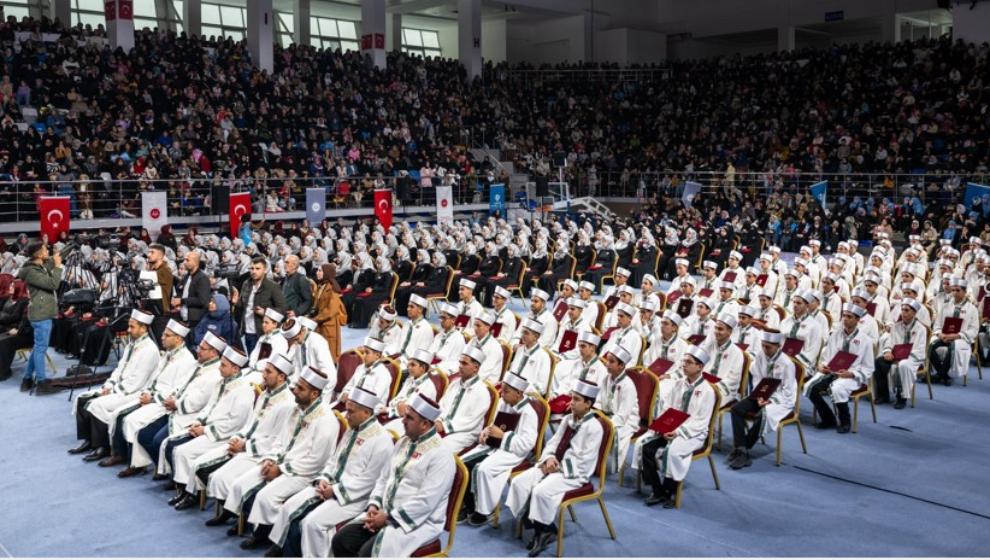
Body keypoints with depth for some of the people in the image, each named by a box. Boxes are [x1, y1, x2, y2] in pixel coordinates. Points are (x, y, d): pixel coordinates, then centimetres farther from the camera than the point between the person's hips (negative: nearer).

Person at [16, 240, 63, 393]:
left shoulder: (41, 267, 12)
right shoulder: (31, 271, -16)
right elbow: (53, 284, -23)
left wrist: (55, 262, 12)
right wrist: (58, 266, -15)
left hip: (44, 312, 10)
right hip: (41, 313, -10)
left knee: (38, 347, 15)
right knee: (41, 348, -6)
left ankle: (28, 379, 21)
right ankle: (42, 383, -2)